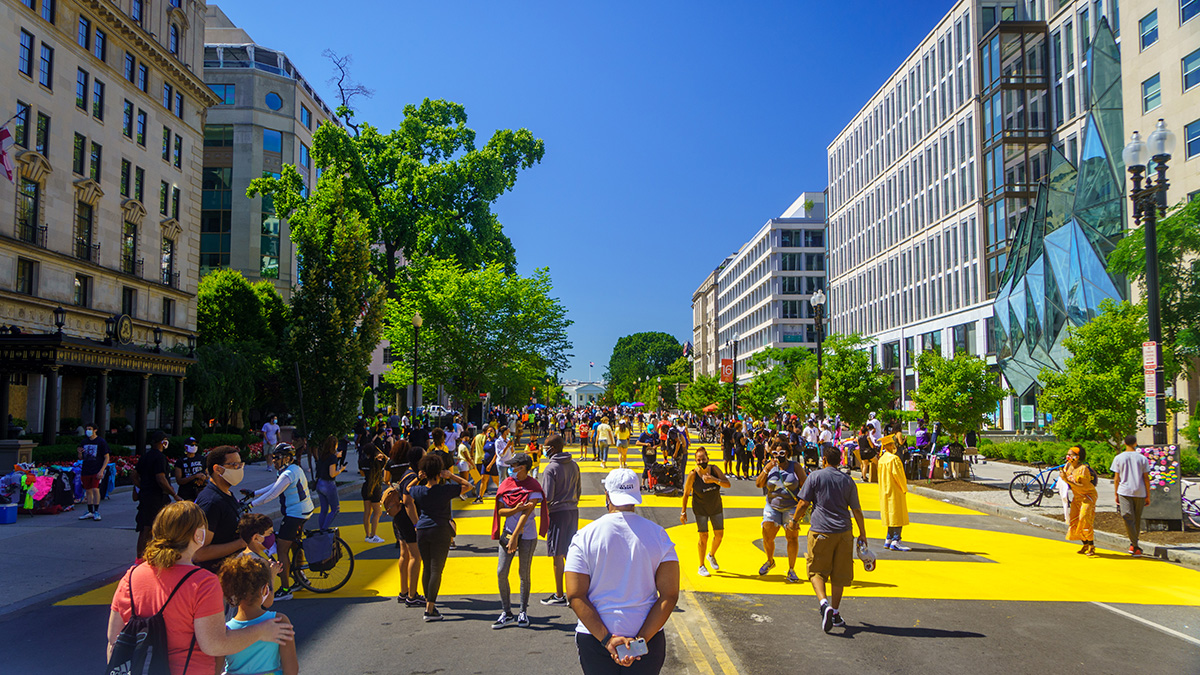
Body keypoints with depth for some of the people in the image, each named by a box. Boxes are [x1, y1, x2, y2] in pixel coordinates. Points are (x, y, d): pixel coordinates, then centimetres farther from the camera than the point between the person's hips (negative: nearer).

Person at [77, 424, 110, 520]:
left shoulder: (101, 442, -3)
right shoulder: (84, 442, 12)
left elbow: (106, 458, -4)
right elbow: (81, 458, 19)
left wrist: (101, 471, -14)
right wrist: (80, 453, -5)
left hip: (97, 471, -5)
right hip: (86, 471, 5)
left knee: (95, 489, -15)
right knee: (88, 491, 8)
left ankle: (96, 512, -8)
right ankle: (90, 512, 16)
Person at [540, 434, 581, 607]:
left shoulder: (551, 468, -15)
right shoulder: (574, 465, 8)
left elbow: (547, 496, -18)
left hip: (558, 513, -7)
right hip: (573, 512, 7)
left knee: (558, 555, 0)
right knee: (570, 552, 16)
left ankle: (559, 596, 6)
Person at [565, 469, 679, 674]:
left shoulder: (584, 536, -6)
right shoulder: (658, 534, -3)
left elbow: (575, 596, -11)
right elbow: (670, 595, -8)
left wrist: (607, 639, -13)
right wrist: (641, 640, -11)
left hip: (593, 640, -1)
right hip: (649, 638, 1)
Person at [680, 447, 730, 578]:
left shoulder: (714, 469, -12)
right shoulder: (693, 475, -19)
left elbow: (728, 484, -17)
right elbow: (686, 494, -10)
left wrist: (714, 480, -33)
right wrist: (683, 511, -8)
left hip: (716, 508, 4)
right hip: (700, 509, -4)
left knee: (719, 534, 8)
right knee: (704, 536, -6)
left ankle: (711, 556, 37)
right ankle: (701, 567, 9)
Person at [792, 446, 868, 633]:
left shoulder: (815, 476, -1)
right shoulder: (847, 481, 7)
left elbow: (803, 503, -4)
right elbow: (856, 510, 8)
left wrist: (794, 520, 12)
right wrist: (862, 534, 17)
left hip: (820, 532, -3)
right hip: (843, 532, 3)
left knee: (817, 571, 5)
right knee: (839, 574, 12)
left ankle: (824, 603, -19)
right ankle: (834, 614, 17)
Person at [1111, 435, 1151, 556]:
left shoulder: (1118, 458, 2)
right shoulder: (1142, 458, 2)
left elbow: (1116, 479, 2)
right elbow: (1146, 479, 2)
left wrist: (1116, 495, 10)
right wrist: (1148, 496, 8)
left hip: (1124, 492, -1)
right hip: (1139, 492, 2)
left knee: (1128, 518, -6)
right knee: (1137, 519, 14)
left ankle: (1134, 546, -18)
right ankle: (1134, 544, 22)